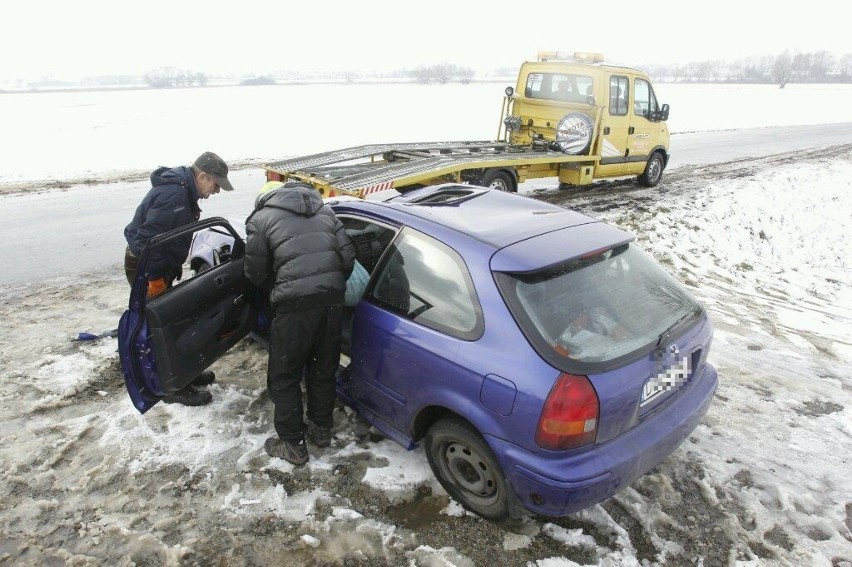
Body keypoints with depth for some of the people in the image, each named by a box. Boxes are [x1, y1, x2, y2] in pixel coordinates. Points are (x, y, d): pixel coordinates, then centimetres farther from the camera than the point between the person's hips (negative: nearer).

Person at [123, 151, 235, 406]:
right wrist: (155, 280, -24)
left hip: (158, 265, 10)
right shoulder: (174, 195, -26)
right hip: (144, 268, -10)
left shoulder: (183, 189, 6)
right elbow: (149, 239, -29)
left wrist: (172, 269, 15)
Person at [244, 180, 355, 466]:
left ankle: (293, 444, 24)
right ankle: (321, 429, 38)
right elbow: (348, 256, 11)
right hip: (332, 299, 5)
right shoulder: (323, 210, 19)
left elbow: (256, 273, 7)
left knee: (284, 377, 13)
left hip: (296, 304, -5)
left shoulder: (261, 218, 7)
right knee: (323, 369, 23)